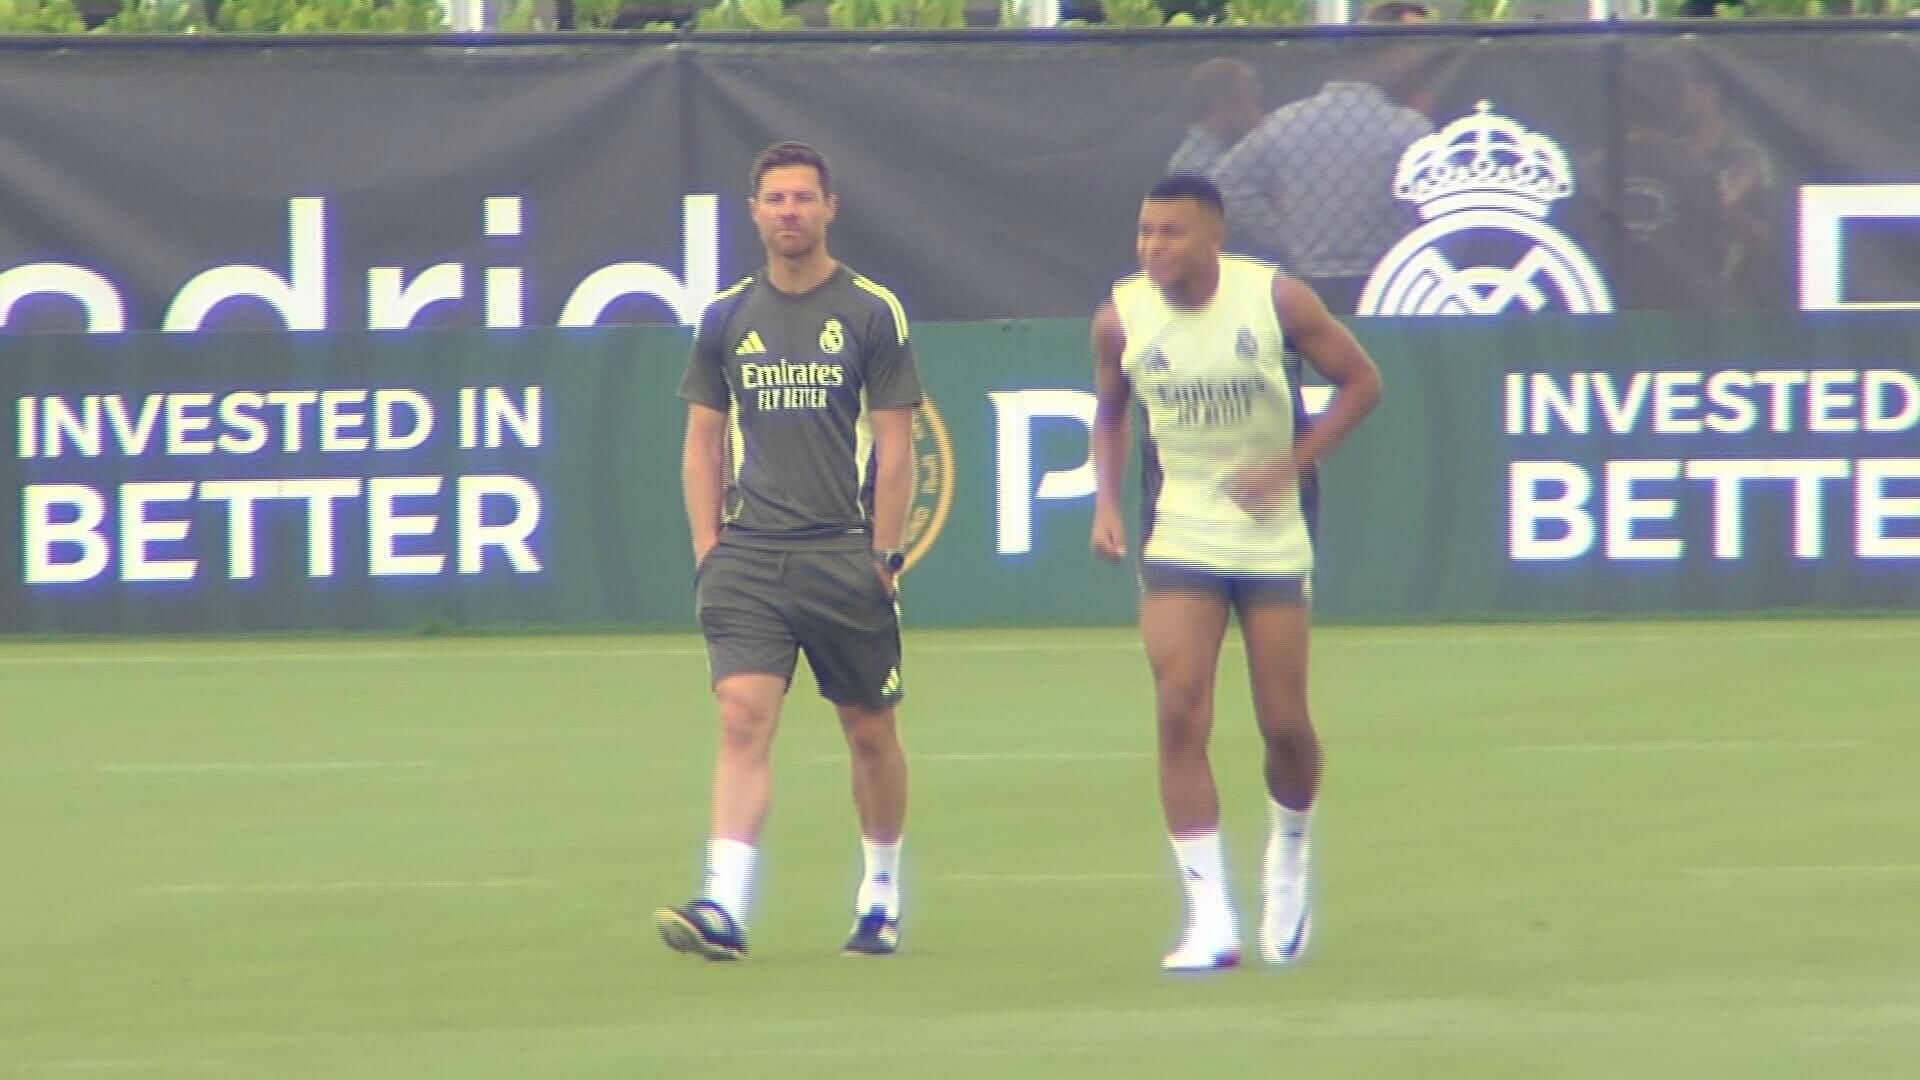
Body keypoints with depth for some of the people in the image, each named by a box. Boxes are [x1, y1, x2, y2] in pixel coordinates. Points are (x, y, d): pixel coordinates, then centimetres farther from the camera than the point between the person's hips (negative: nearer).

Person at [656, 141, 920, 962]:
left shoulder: (873, 312, 1)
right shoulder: (725, 318, 9)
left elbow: (895, 446, 1)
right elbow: (702, 443, 14)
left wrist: (884, 553, -6)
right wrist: (708, 548, 4)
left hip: (845, 556, -1)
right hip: (747, 556, 1)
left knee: (869, 731, 8)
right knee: (743, 717, -12)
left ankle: (882, 893, 25)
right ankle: (725, 907, -21)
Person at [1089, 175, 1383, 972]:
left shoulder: (1275, 299, -11)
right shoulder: (1121, 319, -5)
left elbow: (1360, 381, -2)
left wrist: (1289, 465, -13)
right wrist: (1106, 501, -2)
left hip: (1271, 535, -1)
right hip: (1179, 539, 1)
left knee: (1285, 725, 2)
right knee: (1180, 717, -13)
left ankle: (1290, 857, 34)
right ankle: (1210, 919, -11)